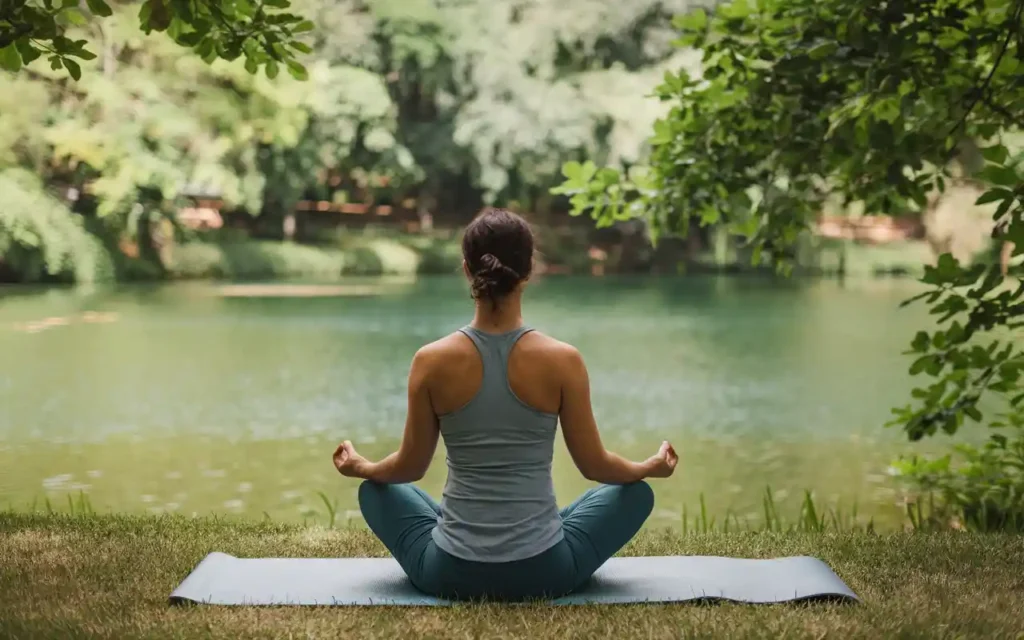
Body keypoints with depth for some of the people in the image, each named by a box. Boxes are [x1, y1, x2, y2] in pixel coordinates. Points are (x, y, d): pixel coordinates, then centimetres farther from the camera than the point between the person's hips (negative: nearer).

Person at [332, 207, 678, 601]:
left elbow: (409, 467, 2)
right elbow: (594, 465, -2)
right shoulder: (563, 361, -13)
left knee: (375, 490, 31)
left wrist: (360, 467, 25)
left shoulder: (432, 361, -11)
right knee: (636, 492, 27)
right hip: (545, 572, -1)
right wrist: (651, 467, 21)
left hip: (451, 573, 1)